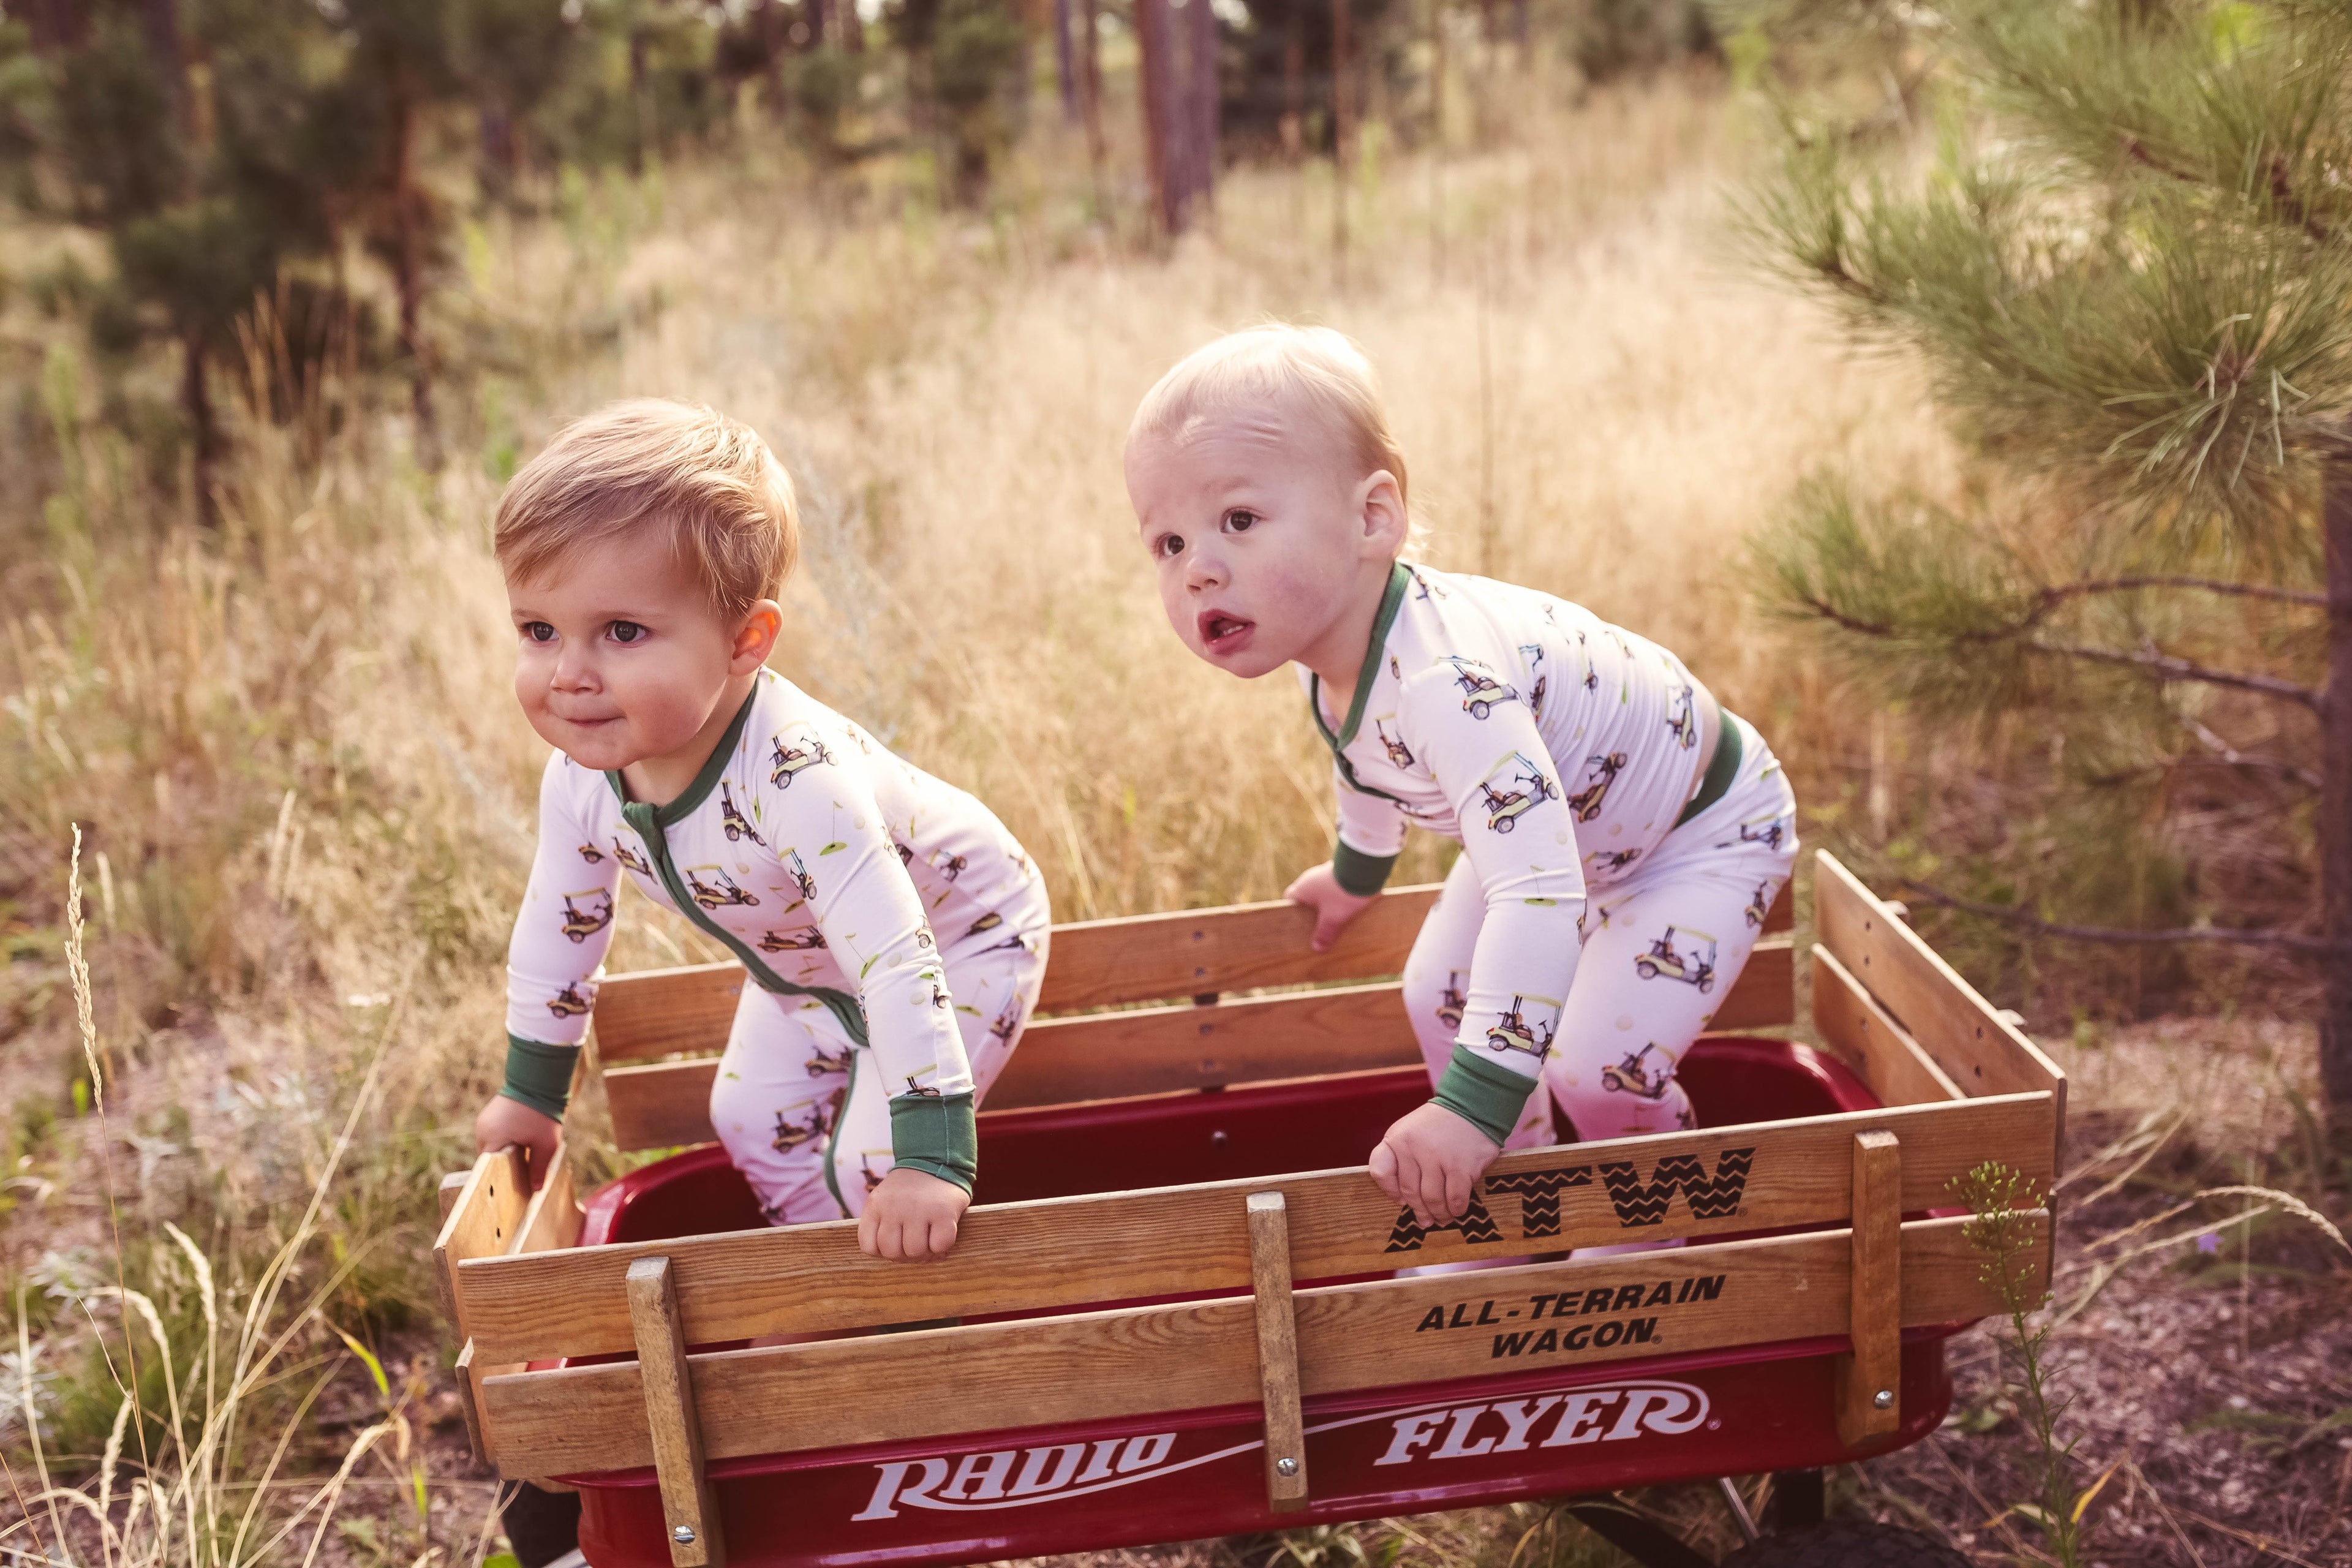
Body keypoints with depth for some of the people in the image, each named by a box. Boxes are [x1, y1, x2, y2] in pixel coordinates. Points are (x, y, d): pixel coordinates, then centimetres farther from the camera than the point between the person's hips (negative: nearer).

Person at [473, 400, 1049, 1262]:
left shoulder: (796, 777, -44)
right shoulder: (581, 776, -20)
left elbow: (898, 965, -44)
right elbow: (559, 927, -2)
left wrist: (929, 1157, -46)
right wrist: (531, 1092, 9)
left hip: (961, 939, -7)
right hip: (807, 966, 8)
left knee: (869, 1163, -13)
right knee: (752, 1124, 14)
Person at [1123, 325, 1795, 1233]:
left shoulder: (1445, 679, -45)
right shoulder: (1339, 654, -16)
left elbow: (1539, 893, -53)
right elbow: (1369, 765, 9)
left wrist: (1474, 1106, -54)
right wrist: (1356, 872, 28)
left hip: (1707, 833, -8)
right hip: (1568, 820, 9)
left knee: (1596, 1067, -16)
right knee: (1438, 999, 11)